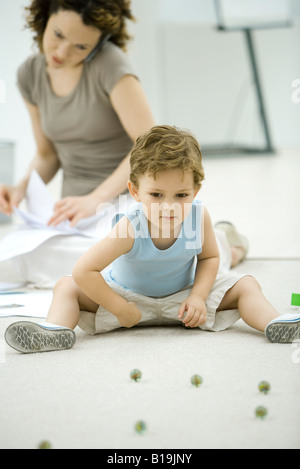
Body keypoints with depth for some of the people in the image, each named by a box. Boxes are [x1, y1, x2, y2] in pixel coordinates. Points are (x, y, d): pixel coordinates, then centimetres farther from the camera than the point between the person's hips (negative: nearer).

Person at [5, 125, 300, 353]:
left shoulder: (198, 216, -23)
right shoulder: (130, 229, -33)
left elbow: (209, 257, -3)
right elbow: (83, 271, -33)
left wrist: (198, 296, -20)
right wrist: (121, 310, -27)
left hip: (183, 293, 2)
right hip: (128, 294, -2)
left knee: (245, 285, -12)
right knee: (67, 287, -21)